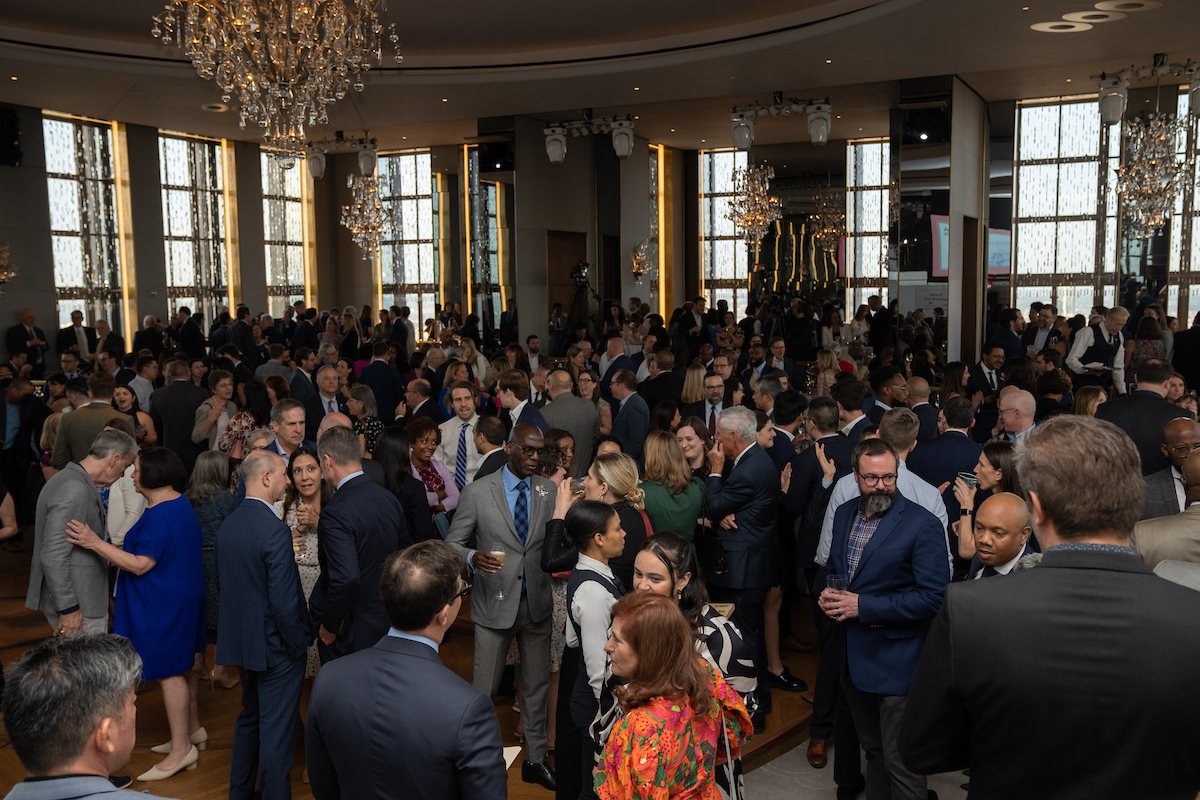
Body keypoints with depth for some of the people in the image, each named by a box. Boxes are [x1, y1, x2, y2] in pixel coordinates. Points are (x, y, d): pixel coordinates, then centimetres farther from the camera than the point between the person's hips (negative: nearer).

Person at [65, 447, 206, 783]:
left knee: (169, 672, -2)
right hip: (180, 598, 10)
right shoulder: (180, 504, 8)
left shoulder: (159, 516, -24)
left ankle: (181, 749, 6)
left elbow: (140, 565, -25)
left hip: (163, 605, -10)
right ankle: (192, 729, 33)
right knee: (180, 665, 20)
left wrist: (95, 543, -26)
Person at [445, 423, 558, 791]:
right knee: (484, 690, 5)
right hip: (495, 604, -3)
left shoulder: (550, 491, 4)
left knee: (538, 685, 13)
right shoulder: (477, 492, -5)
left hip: (538, 604, 3)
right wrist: (473, 557, -22)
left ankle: (535, 759, 29)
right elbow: (452, 543, -2)